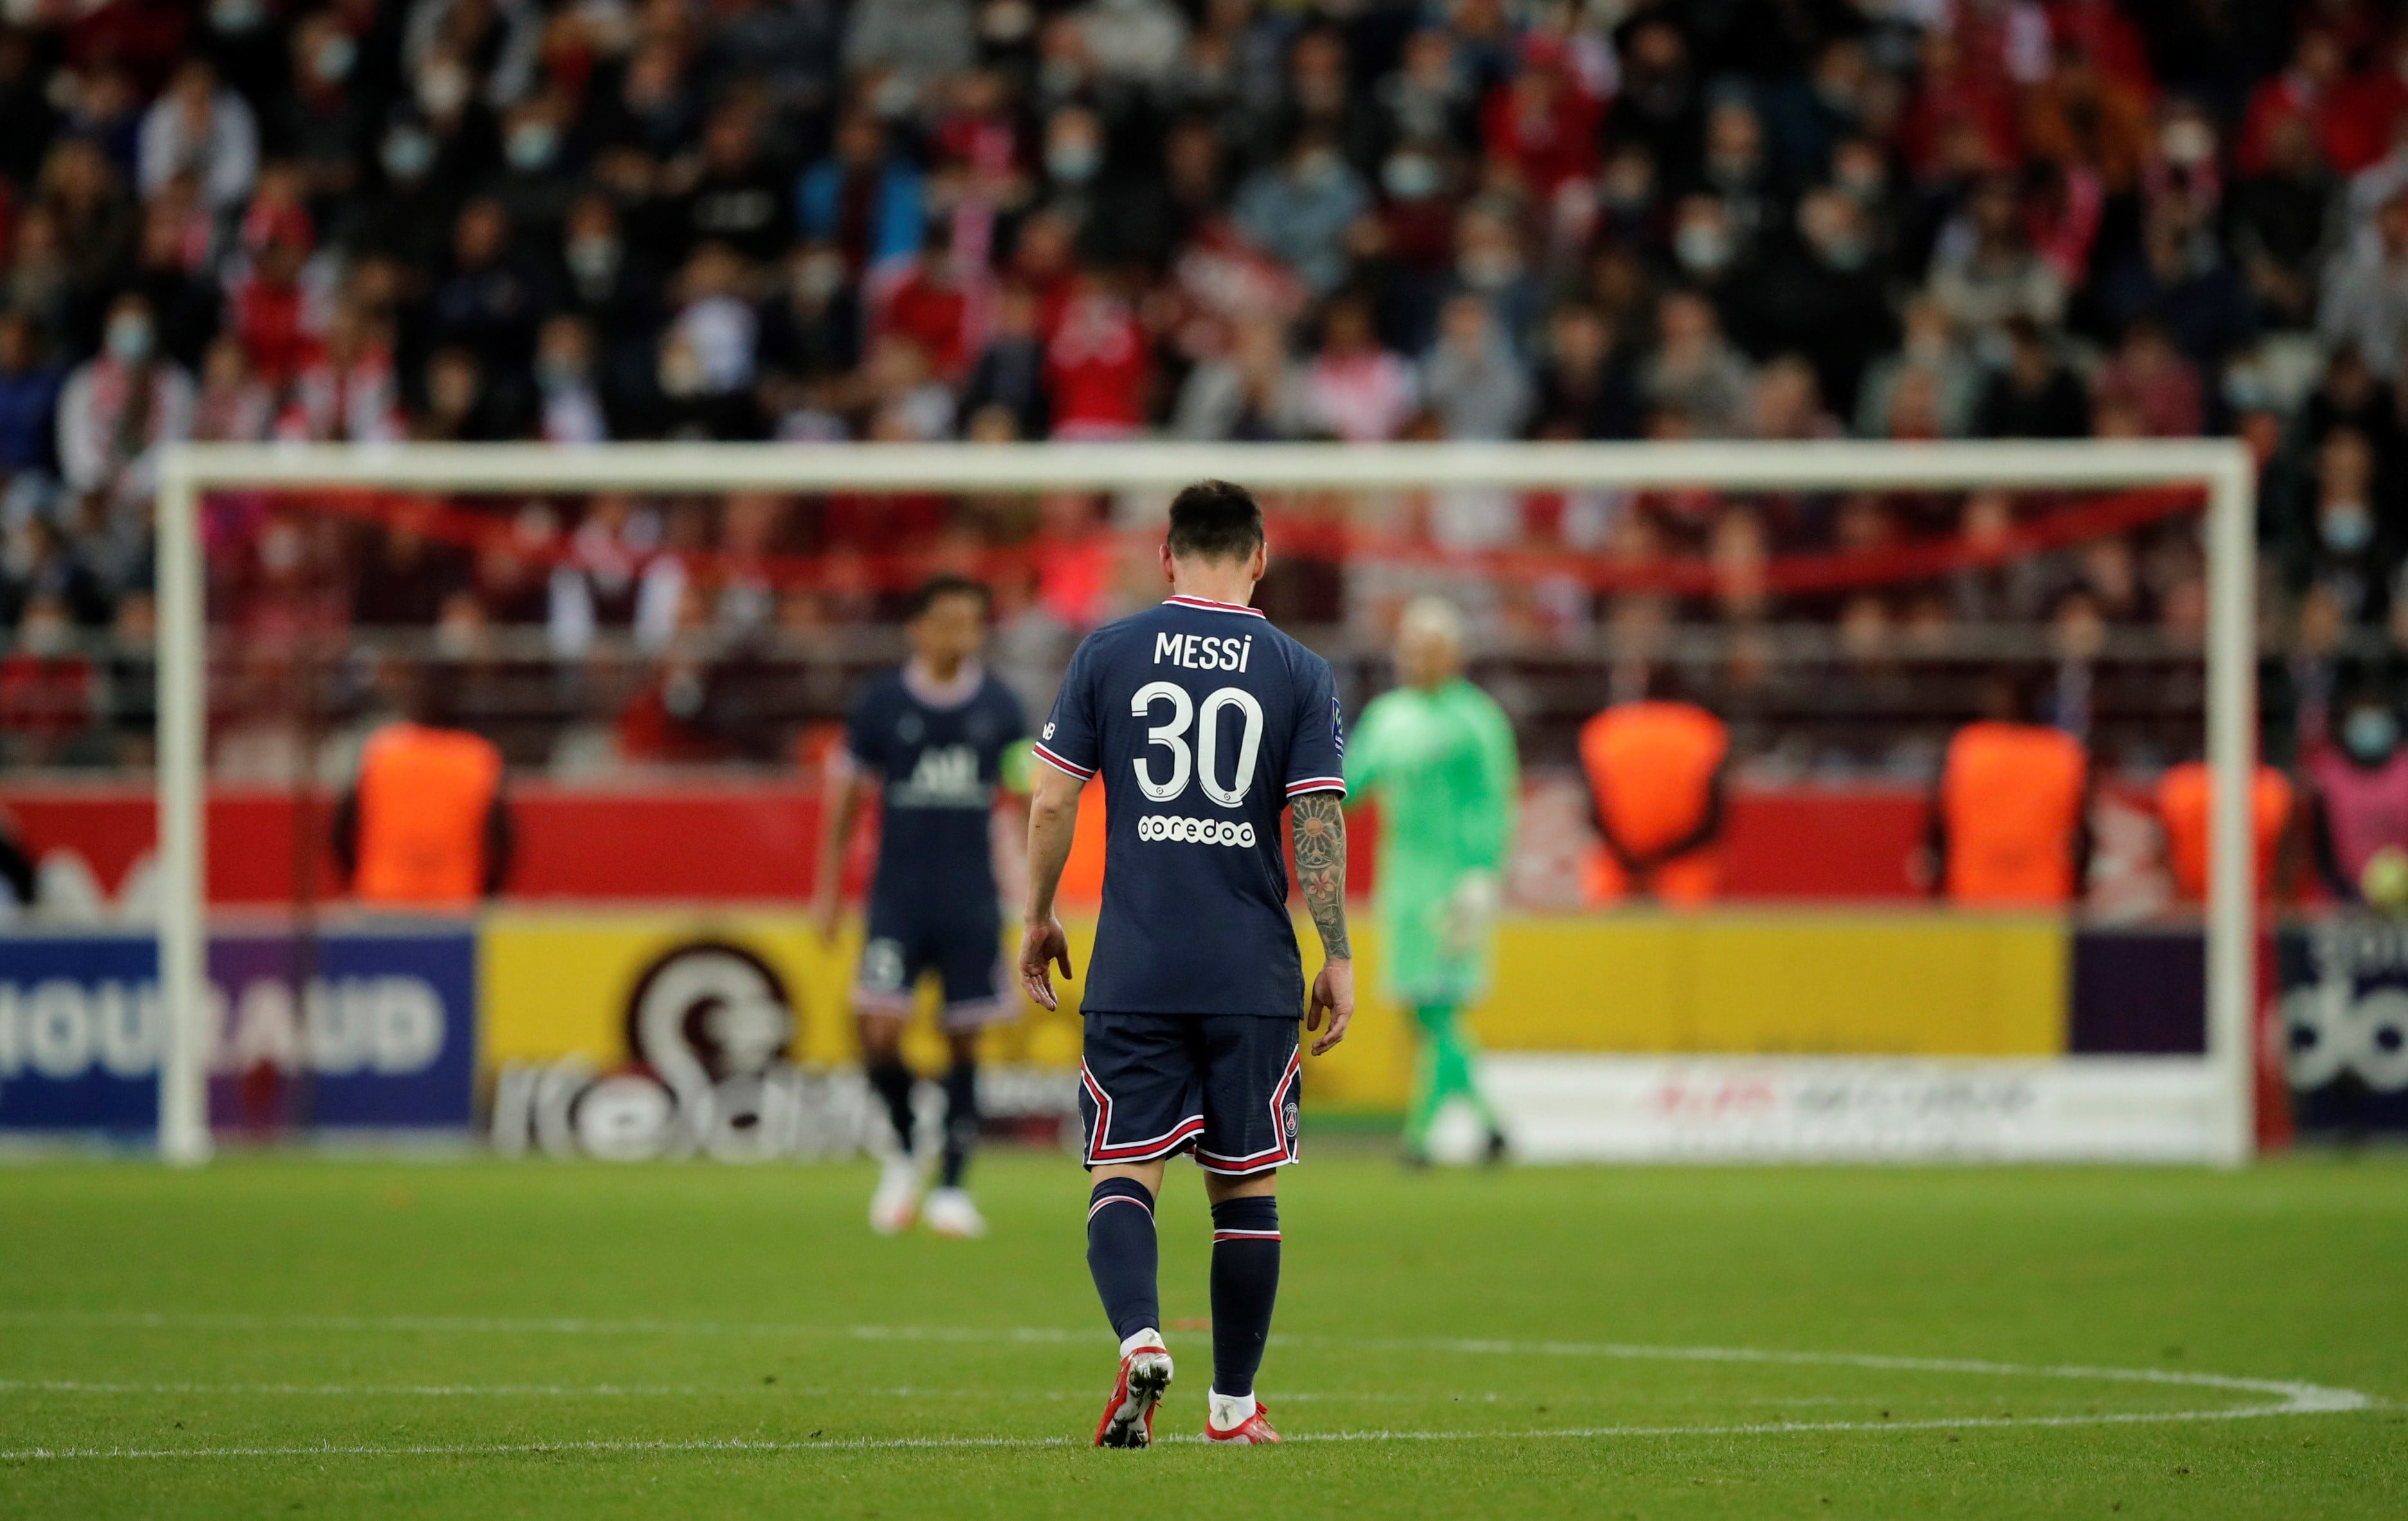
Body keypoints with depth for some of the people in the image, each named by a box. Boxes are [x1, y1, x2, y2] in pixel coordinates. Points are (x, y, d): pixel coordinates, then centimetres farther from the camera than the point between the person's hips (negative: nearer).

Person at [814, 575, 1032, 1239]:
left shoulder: (1000, 709, 4)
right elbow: (847, 797, 8)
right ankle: (903, 1153, 11)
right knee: (881, 1030, -14)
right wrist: (827, 892, 7)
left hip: (973, 903, 1)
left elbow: (1024, 799, 13)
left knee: (964, 1042, 1)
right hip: (898, 897, -1)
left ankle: (952, 1185, 10)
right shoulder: (881, 705, 0)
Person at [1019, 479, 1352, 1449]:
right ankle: (1233, 1404, 15)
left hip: (1132, 971, 0)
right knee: (1245, 1185, 10)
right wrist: (1337, 958, 1)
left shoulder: (1107, 655, 2)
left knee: (1124, 1171, -1)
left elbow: (1053, 802, 1)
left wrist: (1039, 918, 14)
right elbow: (1320, 823, -4)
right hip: (1254, 980, 0)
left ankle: (1139, 1338, -27)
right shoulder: (1298, 673, 1)